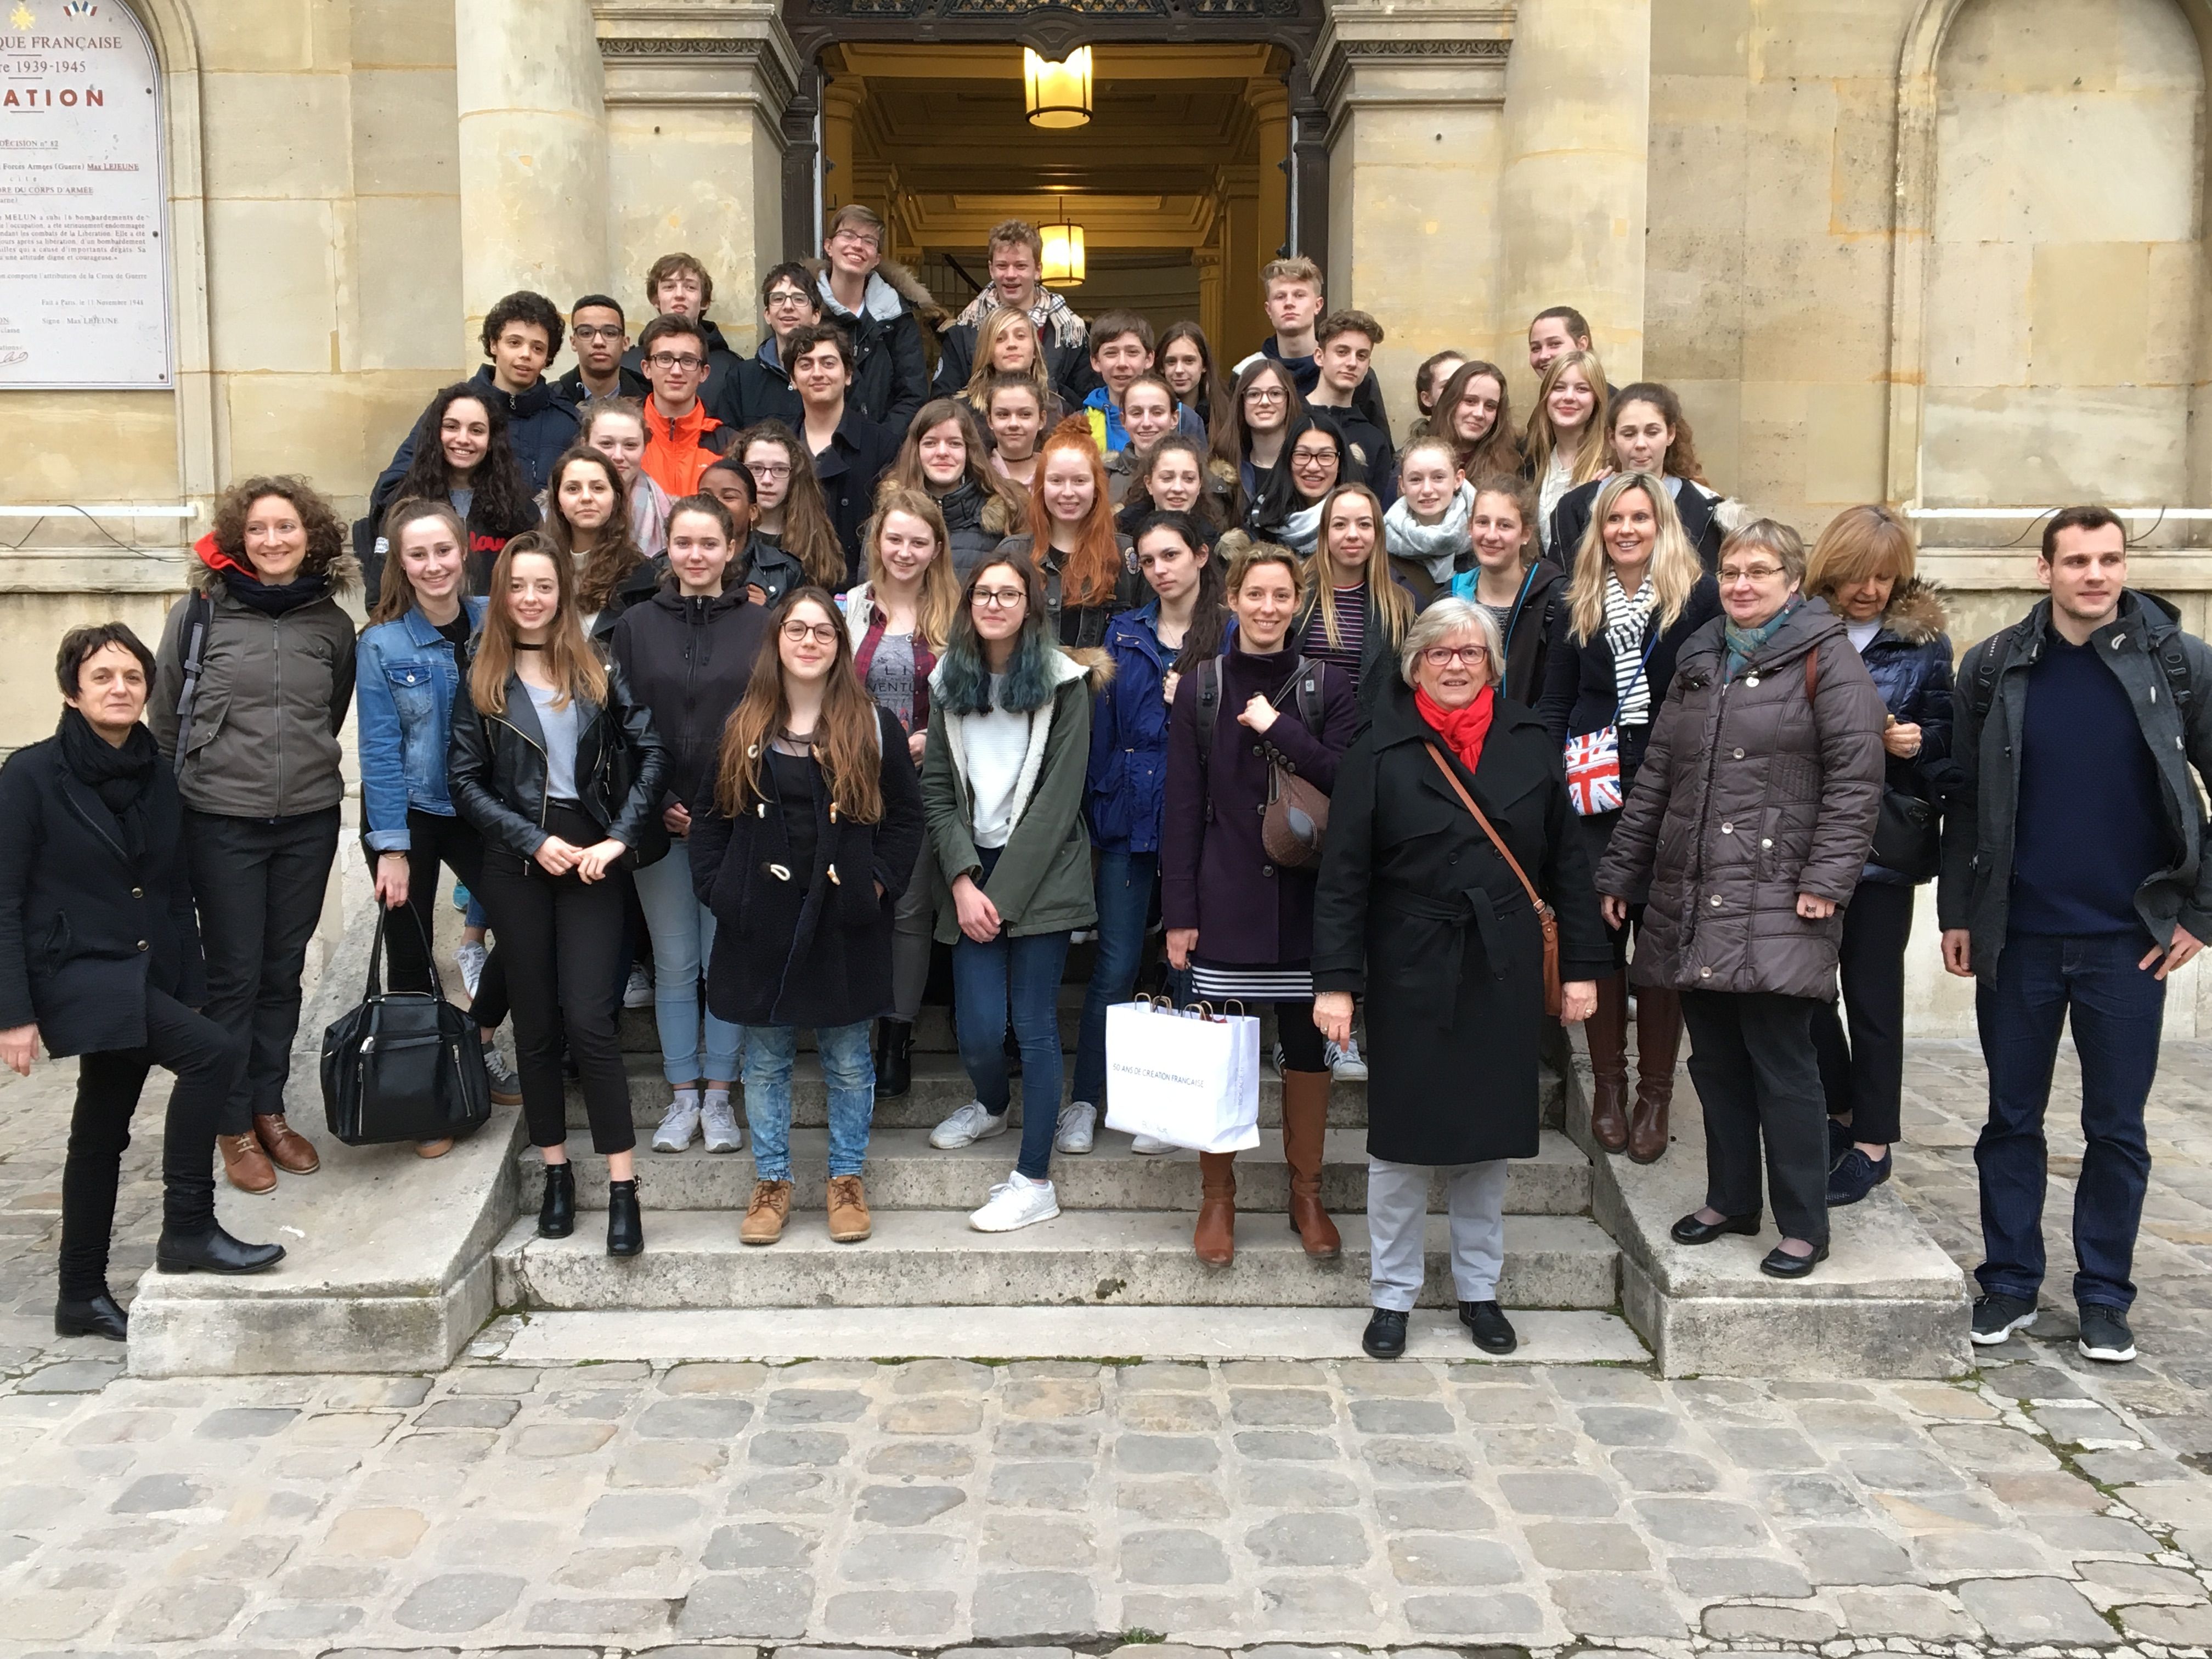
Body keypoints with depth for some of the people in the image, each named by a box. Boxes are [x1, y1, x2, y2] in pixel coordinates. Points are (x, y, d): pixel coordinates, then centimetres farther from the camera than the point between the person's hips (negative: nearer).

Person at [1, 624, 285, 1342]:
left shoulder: (159, 778, 8)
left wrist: (191, 991, 8)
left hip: (148, 976, 6)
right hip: (77, 970, -6)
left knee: (103, 1135, 15)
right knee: (218, 1051, -26)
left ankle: (83, 1297, 28)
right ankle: (188, 1228, -15)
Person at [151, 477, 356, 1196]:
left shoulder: (332, 625, 2)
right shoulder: (198, 613, -5)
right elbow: (164, 720, 3)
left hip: (308, 822, 2)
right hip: (221, 823, -2)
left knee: (283, 972, 11)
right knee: (233, 974, 4)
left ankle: (269, 1109, 26)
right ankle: (233, 1126, 17)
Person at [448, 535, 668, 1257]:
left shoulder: (600, 674, 4)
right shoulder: (481, 681, 6)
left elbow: (650, 753, -2)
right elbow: (465, 781, 1)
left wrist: (620, 838, -12)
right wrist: (534, 841, -10)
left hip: (592, 859, -2)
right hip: (516, 864, 2)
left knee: (589, 1018, -10)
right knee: (536, 1022, 8)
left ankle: (623, 1185, -5)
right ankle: (556, 1172, 20)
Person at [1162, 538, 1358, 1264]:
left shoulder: (1327, 686, 4)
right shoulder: (1200, 687, 3)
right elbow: (1183, 808, 1)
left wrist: (1279, 728, -15)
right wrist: (1179, 911, -3)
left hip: (1306, 897, 1)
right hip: (1225, 898, 0)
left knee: (1307, 1042, 8)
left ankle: (1306, 1192, 23)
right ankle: (1217, 1195, 18)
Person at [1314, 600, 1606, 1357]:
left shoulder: (1531, 745, 4)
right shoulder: (1380, 753, -4)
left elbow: (1567, 861, 7)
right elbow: (1343, 876, -5)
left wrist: (1582, 965, 4)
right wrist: (1335, 980, -11)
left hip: (1505, 974, 2)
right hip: (1412, 974, -2)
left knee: (1490, 1135, 12)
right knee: (1402, 1138, 6)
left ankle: (1479, 1290, 27)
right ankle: (1392, 1296, 20)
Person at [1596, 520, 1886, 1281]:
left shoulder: (1825, 659, -3)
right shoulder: (1700, 661, 17)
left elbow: (1855, 778, -10)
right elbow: (1656, 776, 18)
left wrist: (1826, 880, -16)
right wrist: (1620, 872, 16)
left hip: (1775, 904, -6)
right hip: (1692, 901, 6)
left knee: (1781, 1063, -4)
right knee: (1715, 1059, 12)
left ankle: (1803, 1226, 6)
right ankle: (1731, 1199, 25)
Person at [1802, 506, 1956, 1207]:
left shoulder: (1923, 639, -1)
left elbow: (1945, 733, 3)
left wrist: (1918, 740, -17)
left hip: (1882, 844, -2)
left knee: (1872, 992, 5)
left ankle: (1872, 1142, 17)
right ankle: (1836, 1115, 28)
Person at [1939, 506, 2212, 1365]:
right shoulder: (1994, 667, 0)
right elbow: (1965, 800, 5)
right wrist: (1955, 913, 3)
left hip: (2128, 939, -1)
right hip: (2016, 938, 1)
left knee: (2117, 1127, 8)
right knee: (2012, 1118, 10)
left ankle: (2105, 1296, 21)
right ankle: (2009, 1282, 23)